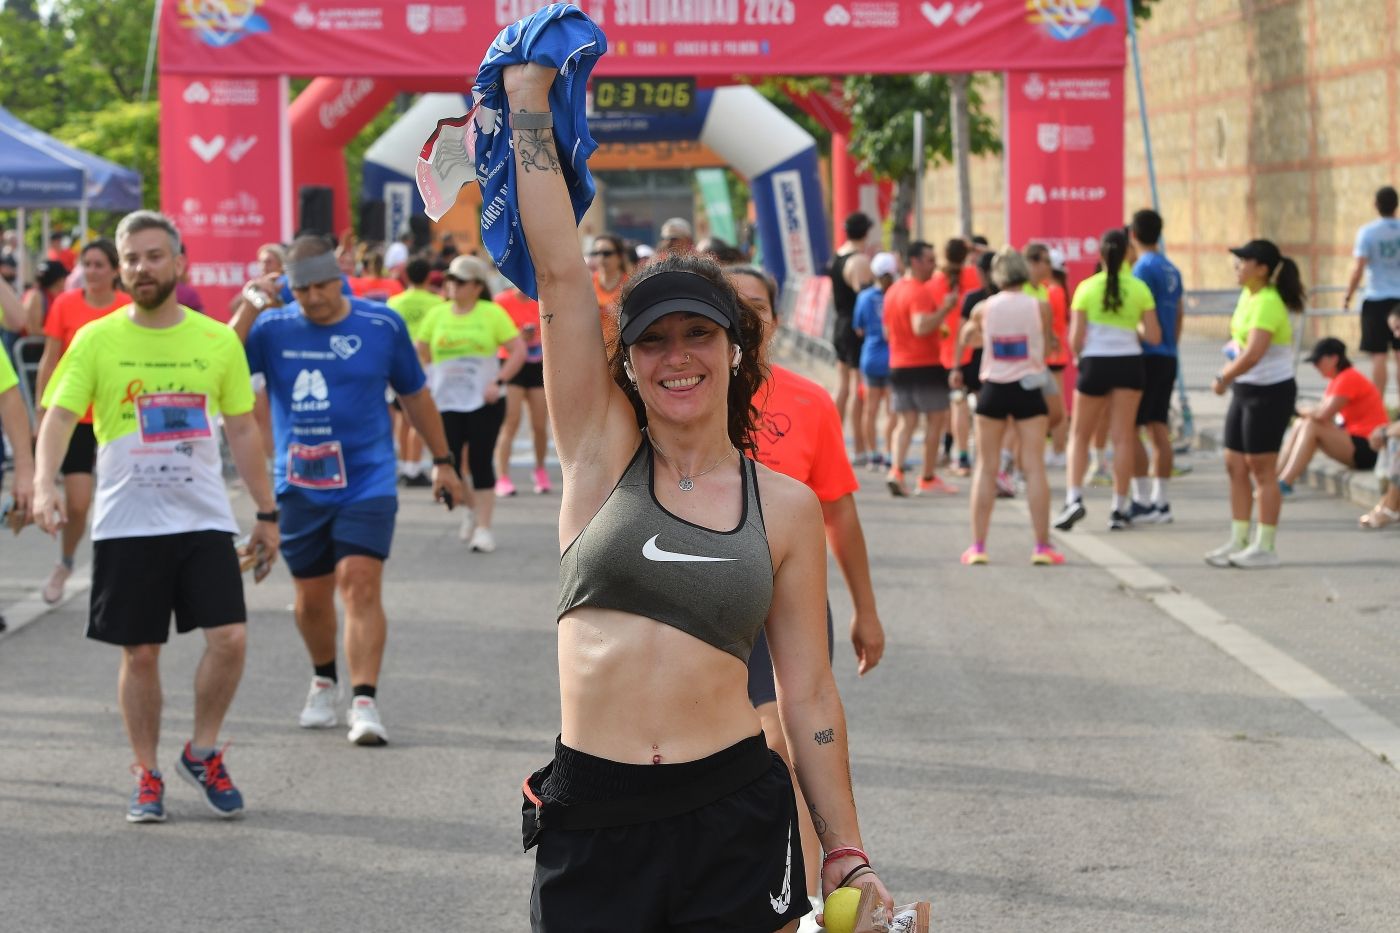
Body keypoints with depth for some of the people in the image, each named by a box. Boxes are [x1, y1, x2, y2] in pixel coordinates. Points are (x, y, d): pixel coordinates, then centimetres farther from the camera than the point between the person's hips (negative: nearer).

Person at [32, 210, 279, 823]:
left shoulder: (218, 340, 5)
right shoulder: (96, 341, -1)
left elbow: (242, 430, 11)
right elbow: (59, 415, -10)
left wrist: (267, 513, 11)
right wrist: (44, 483, -28)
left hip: (205, 519, 1)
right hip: (127, 524, -1)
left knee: (229, 639, -9)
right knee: (140, 654, 3)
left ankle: (202, 753, 12)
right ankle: (147, 777, 18)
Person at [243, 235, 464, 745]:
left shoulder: (382, 325, -1)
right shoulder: (273, 329, -1)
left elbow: (415, 396, 11)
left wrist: (441, 461, 16)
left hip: (367, 480, -2)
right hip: (299, 487, 2)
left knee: (360, 585, -15)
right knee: (311, 596, 12)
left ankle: (365, 703, -16)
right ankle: (323, 681, 38)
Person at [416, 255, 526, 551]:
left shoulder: (492, 313, -2)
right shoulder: (437, 315, 7)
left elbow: (519, 351, -3)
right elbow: (420, 354, 15)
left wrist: (499, 382, -13)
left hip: (484, 402, -3)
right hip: (446, 402, 3)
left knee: (481, 463, -4)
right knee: (448, 466, -1)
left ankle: (483, 527, 3)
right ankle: (471, 507, 27)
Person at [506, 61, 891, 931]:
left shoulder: (785, 506, 5)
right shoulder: (602, 455, 4)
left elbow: (809, 695, 7)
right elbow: (559, 271, -1)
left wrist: (847, 856, 5)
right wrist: (528, 95, 0)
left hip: (734, 818, 0)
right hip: (592, 818, 0)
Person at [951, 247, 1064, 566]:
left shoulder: (983, 309, -3)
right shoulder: (1040, 307, -6)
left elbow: (965, 338, 16)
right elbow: (1045, 343, 7)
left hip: (993, 388, 1)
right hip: (1028, 388, -1)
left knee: (986, 468, 7)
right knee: (1034, 467, 2)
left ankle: (977, 546, 4)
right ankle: (1042, 546, 0)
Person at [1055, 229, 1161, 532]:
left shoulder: (1086, 288, -6)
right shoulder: (1139, 289, -2)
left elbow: (1076, 339, -8)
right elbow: (1154, 336, -2)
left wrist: (1078, 357, 12)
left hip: (1095, 363, -1)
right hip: (1128, 363, 1)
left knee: (1080, 435, 11)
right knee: (1122, 437, 6)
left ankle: (1074, 498, -5)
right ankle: (1119, 509, 6)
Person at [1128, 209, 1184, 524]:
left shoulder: (1144, 268, -12)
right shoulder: (1172, 270, 14)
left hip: (1147, 356, -8)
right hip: (1168, 358, 8)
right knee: (1158, 428, 10)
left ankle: (1142, 501, -7)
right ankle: (1160, 501, 9)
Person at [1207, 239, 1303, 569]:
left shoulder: (1267, 303, -21)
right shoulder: (1248, 295, 8)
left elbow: (1253, 355, -29)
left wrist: (1223, 379, -15)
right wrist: (1229, 377, 4)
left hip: (1270, 393, -9)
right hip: (1245, 391, 9)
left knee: (1261, 469, -3)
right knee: (1235, 466, 10)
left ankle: (1265, 548, 5)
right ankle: (1238, 542, 18)